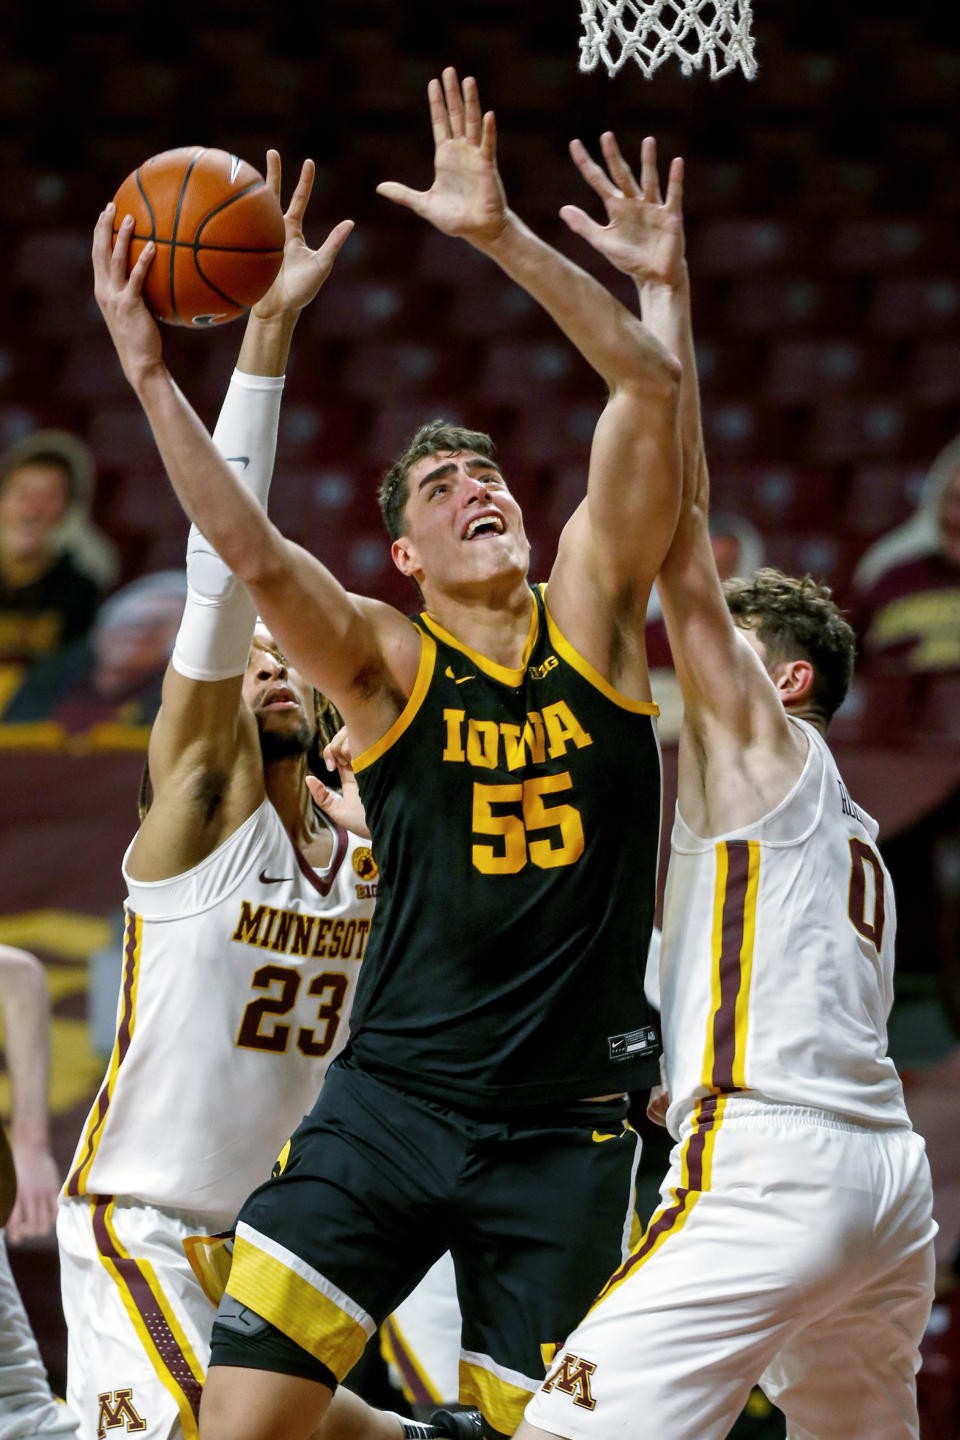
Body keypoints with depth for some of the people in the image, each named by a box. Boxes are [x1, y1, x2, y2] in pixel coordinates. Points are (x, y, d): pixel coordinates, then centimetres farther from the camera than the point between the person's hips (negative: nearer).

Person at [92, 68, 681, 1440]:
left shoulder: (592, 611, 4)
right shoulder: (384, 659, 1)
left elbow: (653, 386, -7)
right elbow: (251, 553, -18)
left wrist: (500, 235, -15)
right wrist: (149, 374, -29)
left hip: (568, 1128, 1)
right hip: (391, 1105, -1)